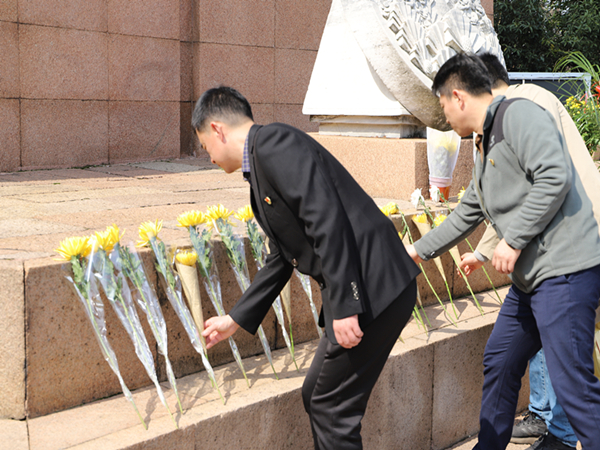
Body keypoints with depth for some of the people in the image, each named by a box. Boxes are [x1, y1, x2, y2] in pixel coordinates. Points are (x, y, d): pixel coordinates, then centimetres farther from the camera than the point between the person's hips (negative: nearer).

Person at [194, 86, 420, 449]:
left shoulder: (273, 142, -10)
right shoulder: (261, 165, 21)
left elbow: (326, 218, -22)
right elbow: (281, 259, 27)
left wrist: (345, 306, -23)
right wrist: (235, 320, 34)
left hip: (373, 287, -10)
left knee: (332, 408, -1)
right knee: (315, 397, 18)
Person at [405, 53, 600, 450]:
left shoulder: (519, 115, -9)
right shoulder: (485, 145, 22)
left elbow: (555, 177, -22)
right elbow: (467, 215, 32)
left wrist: (514, 241, -18)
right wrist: (418, 251, 36)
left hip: (564, 271, -11)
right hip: (531, 276, 11)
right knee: (499, 363, 18)